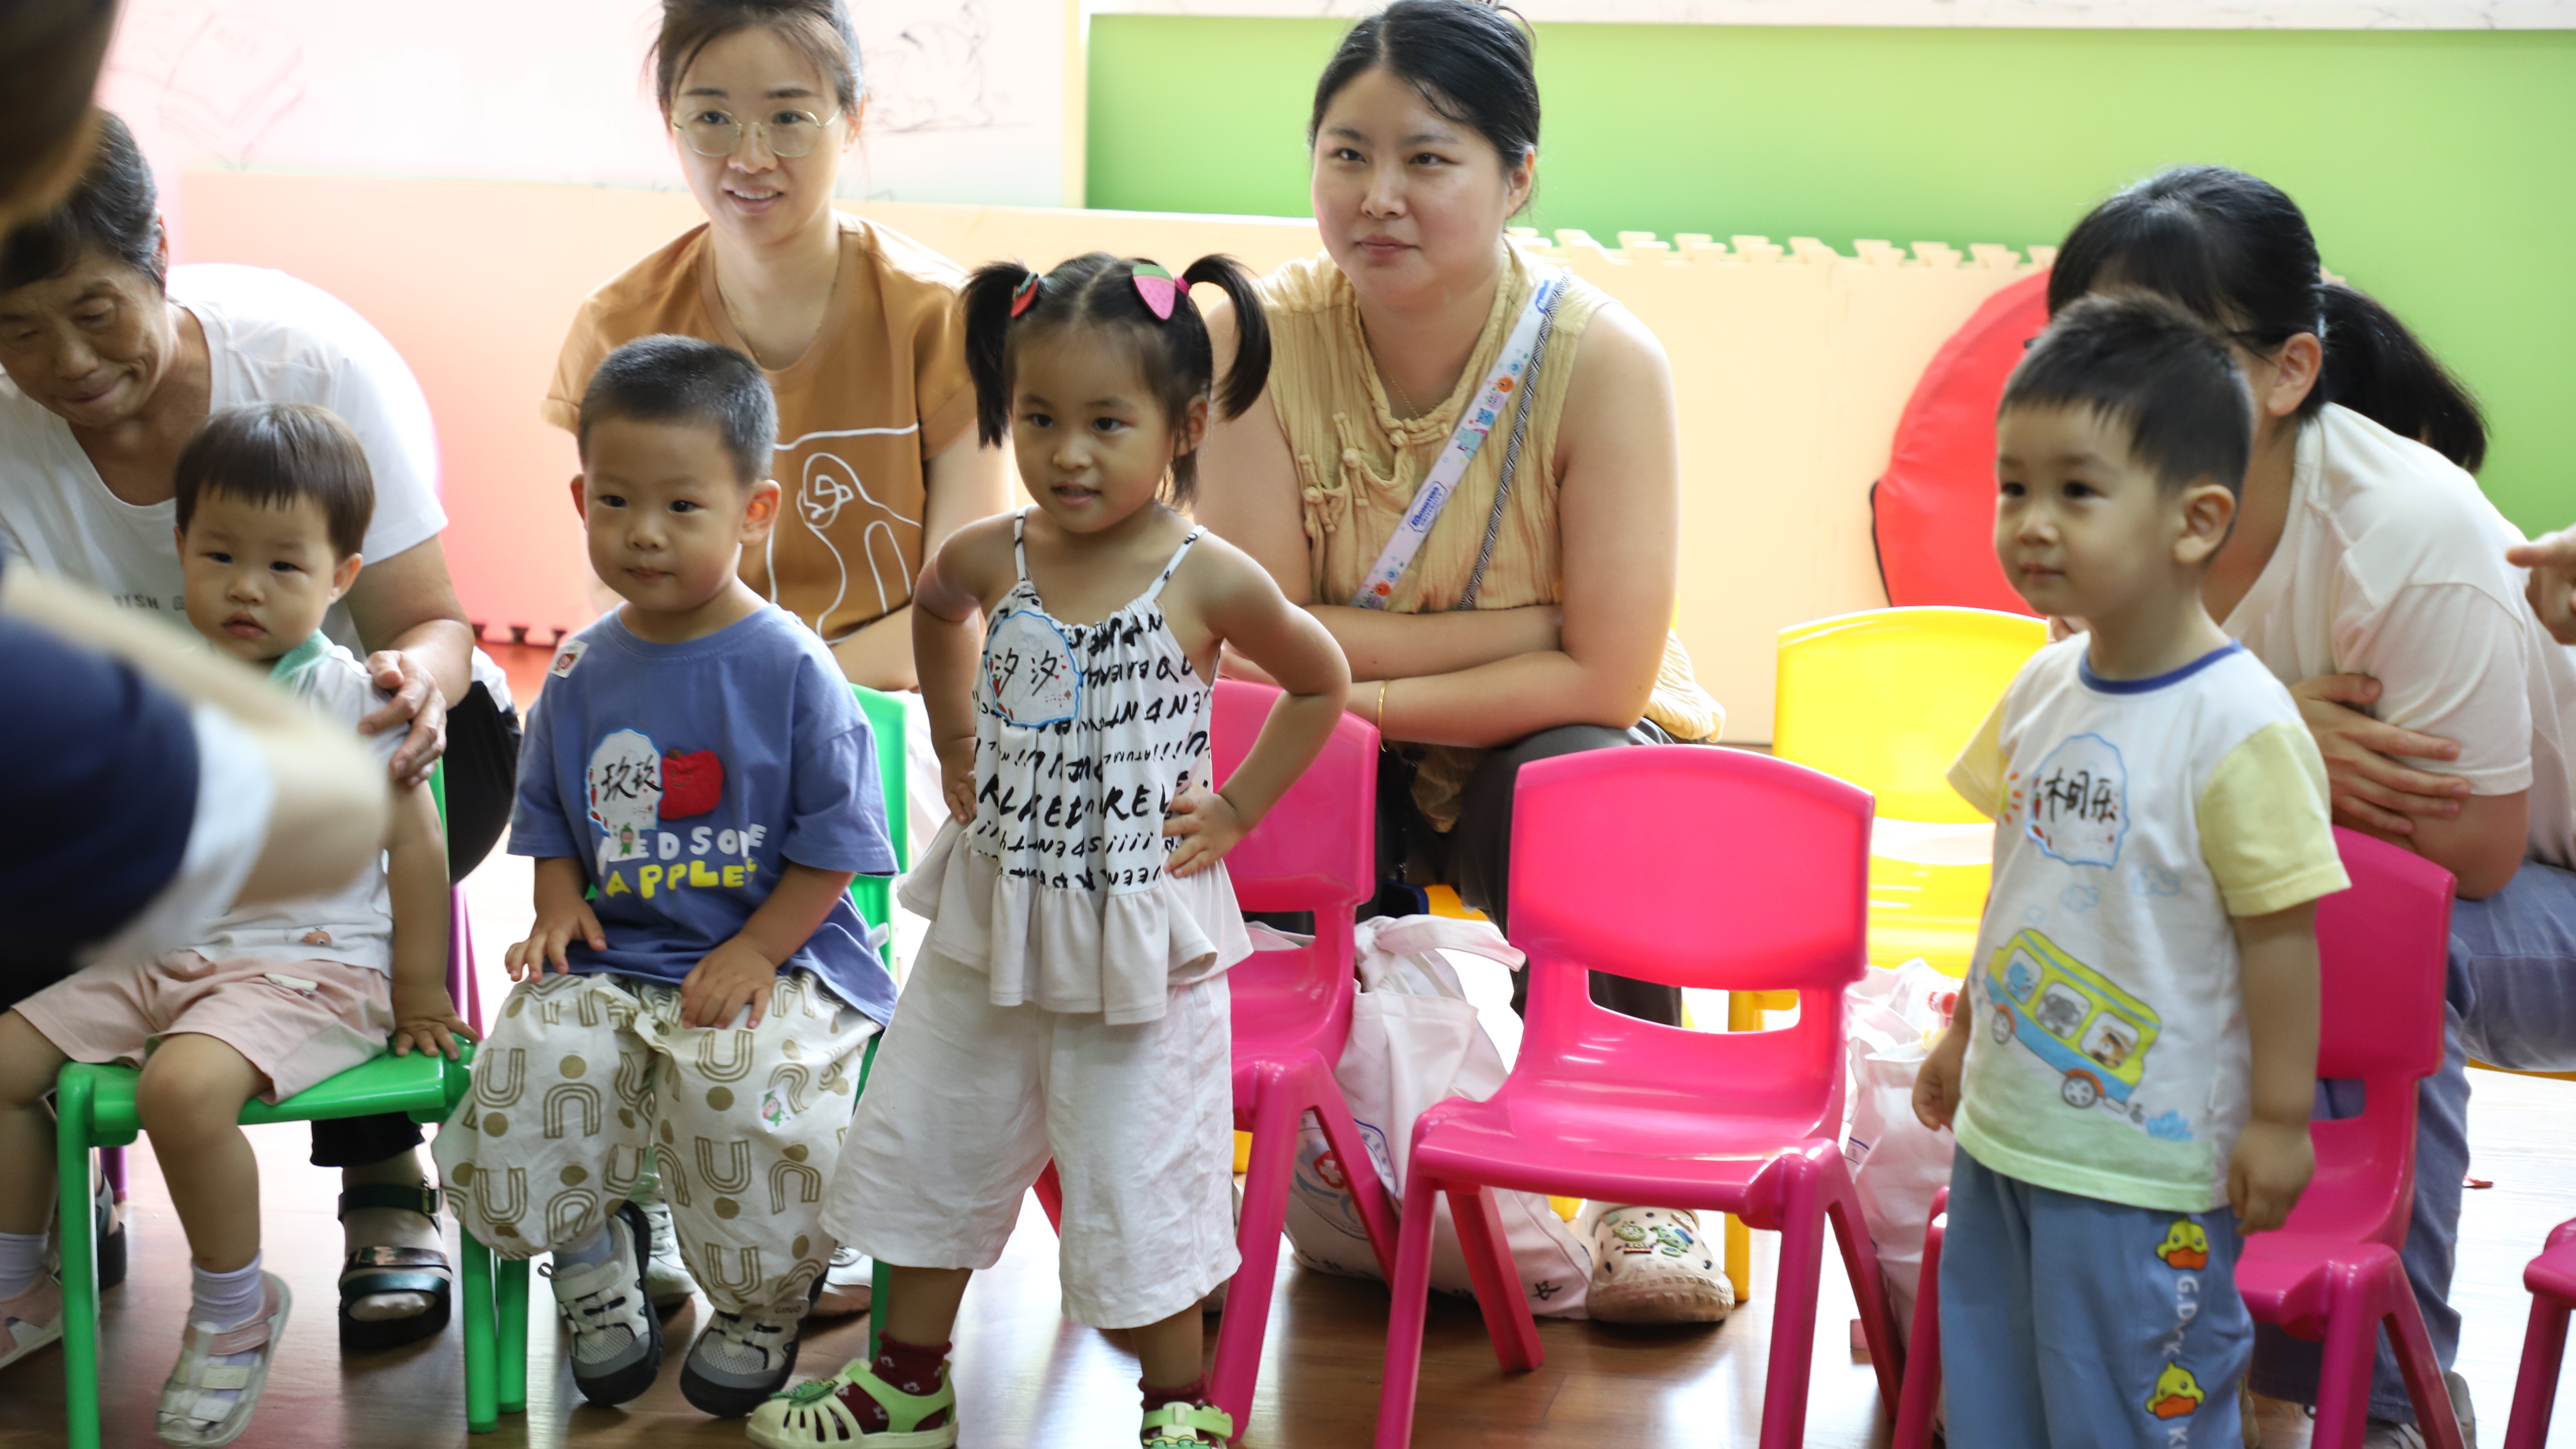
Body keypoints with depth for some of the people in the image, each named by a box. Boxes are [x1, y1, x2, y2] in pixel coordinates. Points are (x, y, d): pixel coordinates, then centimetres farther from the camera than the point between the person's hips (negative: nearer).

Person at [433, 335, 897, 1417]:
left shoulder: (791, 668, -7)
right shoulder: (580, 671, 8)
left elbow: (834, 841, -7)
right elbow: (549, 818, 20)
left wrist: (756, 953, -15)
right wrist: (559, 907, 0)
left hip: (778, 961, -4)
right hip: (615, 961, 4)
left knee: (742, 1077, -32)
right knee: (538, 1054, -24)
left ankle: (762, 1302, 0)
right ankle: (594, 1250, 9)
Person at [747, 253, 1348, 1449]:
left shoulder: (1208, 581, -15)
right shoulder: (989, 560, -5)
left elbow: (1322, 684, 1)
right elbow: (932, 611, 20)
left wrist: (1236, 809, -4)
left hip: (1137, 940, -4)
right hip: (986, 924, 5)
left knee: (1137, 1182, 5)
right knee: (925, 1145, 16)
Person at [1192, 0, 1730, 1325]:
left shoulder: (1602, 361, -19)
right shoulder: (1268, 336, -14)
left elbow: (1603, 680, -20)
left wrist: (1362, 688, -22)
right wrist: (1524, 626, -22)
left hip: (1545, 747, -1)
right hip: (1353, 770, 2)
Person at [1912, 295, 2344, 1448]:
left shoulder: (2240, 726, -21)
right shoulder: (2043, 688, 2)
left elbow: (2280, 930, -16)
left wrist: (2279, 1117, -13)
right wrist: (1962, 1035, 20)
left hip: (2146, 1163, -7)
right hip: (2004, 1126, 7)